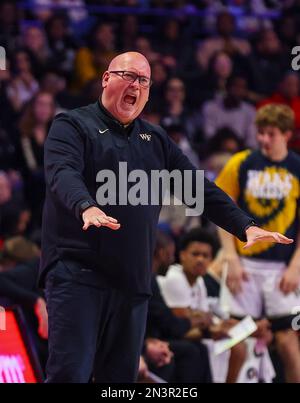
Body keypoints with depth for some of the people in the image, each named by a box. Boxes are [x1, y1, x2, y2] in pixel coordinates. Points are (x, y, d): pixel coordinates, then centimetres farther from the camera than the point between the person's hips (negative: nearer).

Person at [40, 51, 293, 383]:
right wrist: (87, 207, -39)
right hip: (77, 272, -6)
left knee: (121, 375, 7)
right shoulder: (72, 126, 1)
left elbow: (199, 189, 19)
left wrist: (245, 226, 7)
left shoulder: (156, 140, 20)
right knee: (70, 372, -13)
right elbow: (63, 174, -18)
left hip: (133, 281, 6)